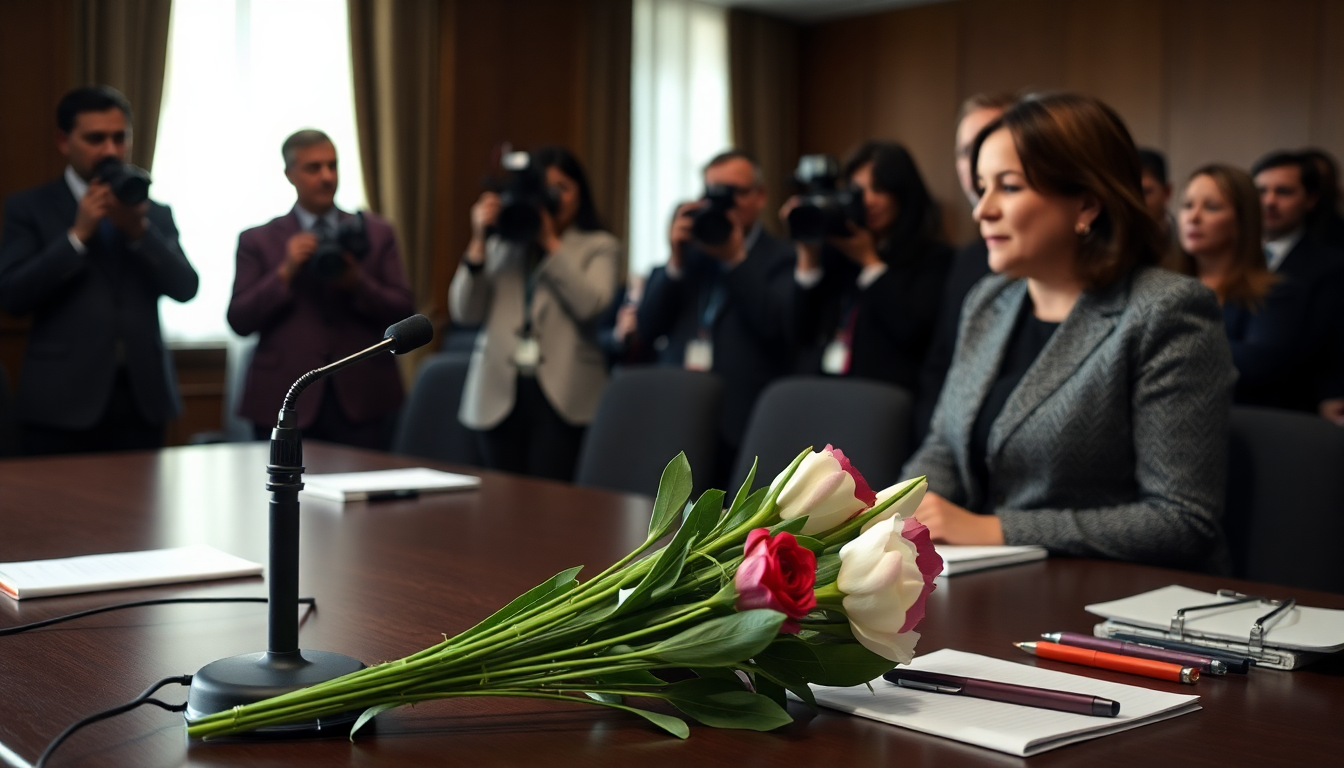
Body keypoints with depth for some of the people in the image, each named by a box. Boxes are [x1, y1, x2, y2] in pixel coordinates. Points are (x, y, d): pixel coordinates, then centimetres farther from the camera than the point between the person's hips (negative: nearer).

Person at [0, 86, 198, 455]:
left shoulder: (155, 213, 12)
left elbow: (185, 287, 0)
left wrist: (139, 230, -14)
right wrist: (77, 234, -13)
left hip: (142, 400, 2)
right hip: (63, 403, -2)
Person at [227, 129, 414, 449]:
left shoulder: (377, 233, 10)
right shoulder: (257, 240, 7)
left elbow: (403, 312, 4)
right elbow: (239, 321, 0)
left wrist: (357, 282, -13)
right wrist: (285, 273, -12)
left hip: (362, 400, 1)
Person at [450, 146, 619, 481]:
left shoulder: (599, 246, 10)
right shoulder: (500, 244, 15)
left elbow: (590, 304, -10)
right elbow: (464, 312, 5)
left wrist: (551, 242, -6)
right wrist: (479, 242, -3)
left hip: (562, 396, -3)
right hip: (499, 393, 3)